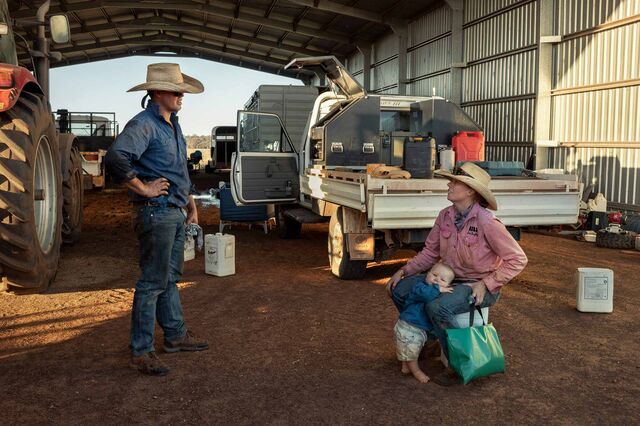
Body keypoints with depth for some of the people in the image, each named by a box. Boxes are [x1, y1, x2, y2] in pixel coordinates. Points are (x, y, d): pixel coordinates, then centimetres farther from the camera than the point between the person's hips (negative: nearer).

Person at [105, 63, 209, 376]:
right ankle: (141, 352, 6)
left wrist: (191, 204, 24)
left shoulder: (173, 126, 17)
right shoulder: (143, 124, -14)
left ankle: (176, 335, 31)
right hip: (156, 212, -9)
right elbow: (115, 158, -31)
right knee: (152, 283, -4)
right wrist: (143, 189, -22)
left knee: (170, 278, 18)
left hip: (176, 213, 9)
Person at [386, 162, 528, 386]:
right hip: (451, 279, 7)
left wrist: (486, 284, -19)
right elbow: (430, 252, 7)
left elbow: (517, 260, -15)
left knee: (437, 307, -31)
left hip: (481, 287, -7)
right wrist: (403, 271, -4)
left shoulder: (487, 222, -21)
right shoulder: (445, 216, -2)